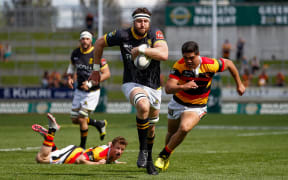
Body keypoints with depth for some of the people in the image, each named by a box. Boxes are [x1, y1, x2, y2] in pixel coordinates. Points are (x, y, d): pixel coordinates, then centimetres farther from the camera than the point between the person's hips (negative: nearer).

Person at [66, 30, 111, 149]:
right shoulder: (75, 53, 1)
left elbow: (106, 73, -16)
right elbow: (72, 66, 21)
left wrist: (91, 83, -25)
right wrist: (69, 78, 1)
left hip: (92, 92, -7)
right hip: (79, 90, 7)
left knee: (82, 119, -10)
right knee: (74, 119, 9)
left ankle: (82, 147, 9)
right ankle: (99, 124, 32)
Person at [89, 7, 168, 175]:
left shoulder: (156, 34, -13)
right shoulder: (123, 35, -11)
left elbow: (164, 54, -31)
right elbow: (100, 43, 6)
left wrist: (140, 49, -31)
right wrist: (96, 69, 10)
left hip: (153, 86, 3)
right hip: (132, 84, -2)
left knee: (151, 126, 15)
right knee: (143, 106, -35)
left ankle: (148, 160, 42)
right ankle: (142, 150, -20)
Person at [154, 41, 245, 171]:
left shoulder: (210, 65, -25)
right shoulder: (179, 65, -24)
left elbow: (228, 64, -3)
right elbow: (168, 88, -31)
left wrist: (239, 84, 7)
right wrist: (183, 87, -52)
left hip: (197, 107, -2)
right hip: (178, 102, 2)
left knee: (184, 129, -28)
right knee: (172, 133, 19)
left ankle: (164, 155, -9)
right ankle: (166, 157, 49)